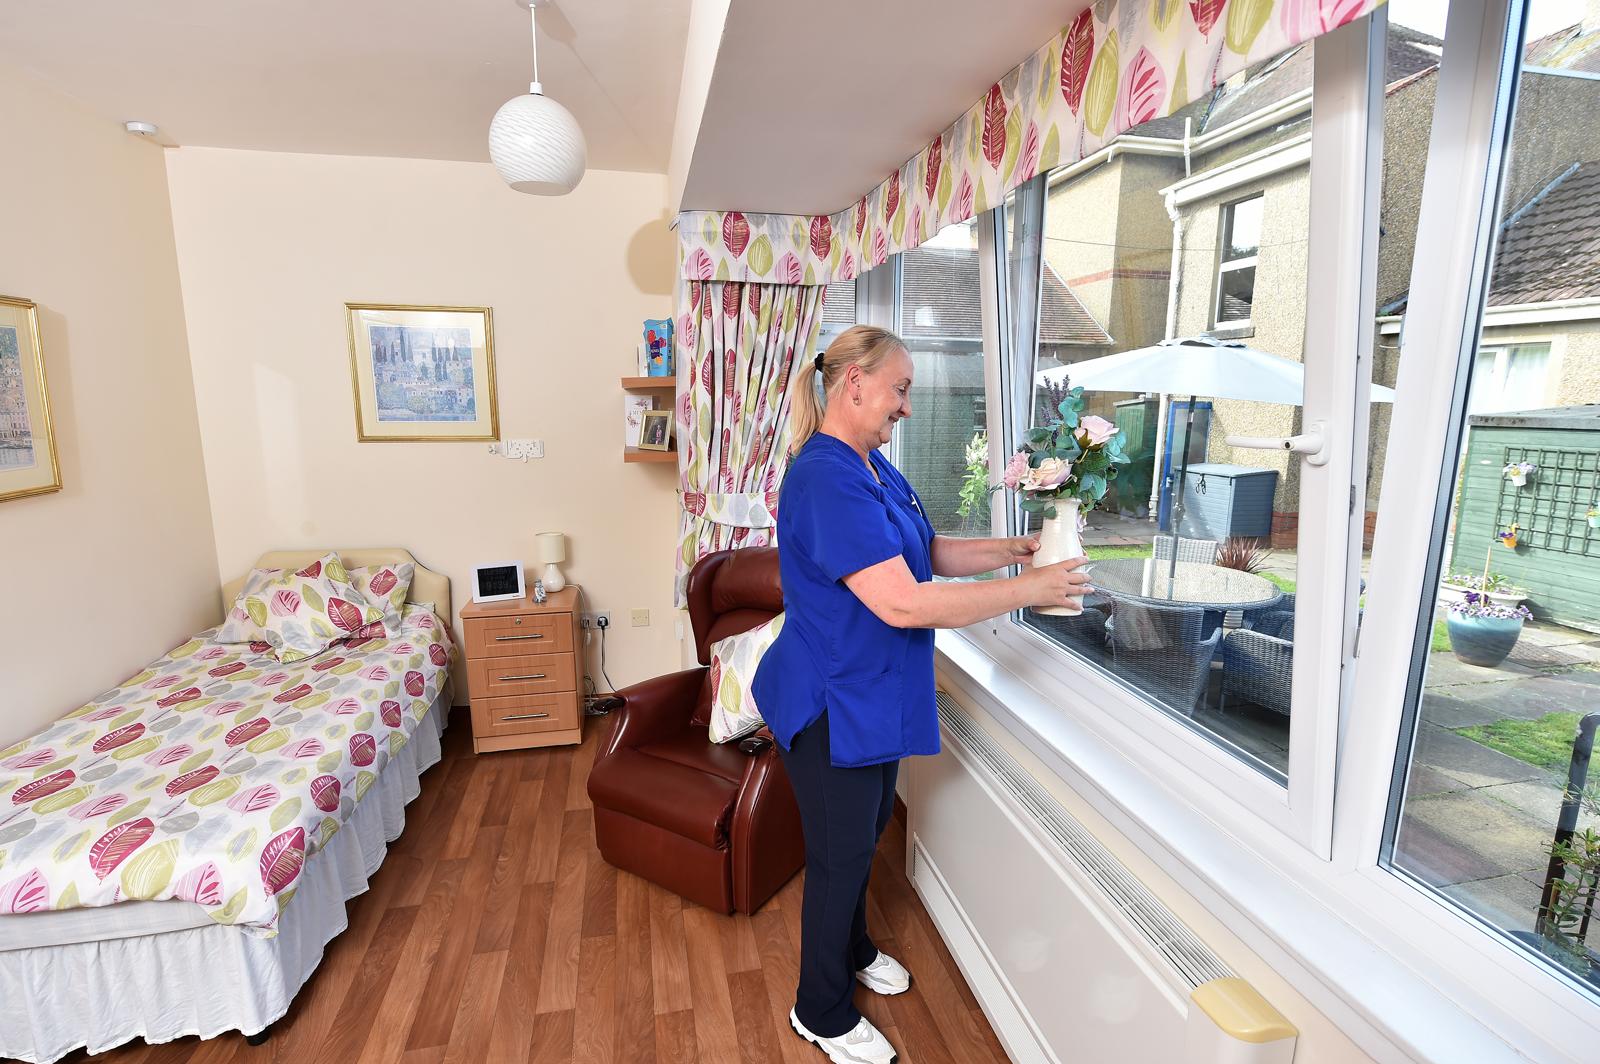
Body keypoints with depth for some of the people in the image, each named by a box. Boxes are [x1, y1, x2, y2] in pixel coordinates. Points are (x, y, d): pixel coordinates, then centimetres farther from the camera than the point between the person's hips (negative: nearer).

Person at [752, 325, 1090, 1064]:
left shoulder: (877, 468, 5)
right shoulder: (826, 479, -27)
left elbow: (929, 553, 12)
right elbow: (903, 602, -32)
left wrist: (1015, 550, -1)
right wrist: (1027, 589, -24)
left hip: (874, 693, 9)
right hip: (830, 703, -9)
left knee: (866, 832, 26)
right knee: (840, 852, 9)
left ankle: (852, 950, 52)